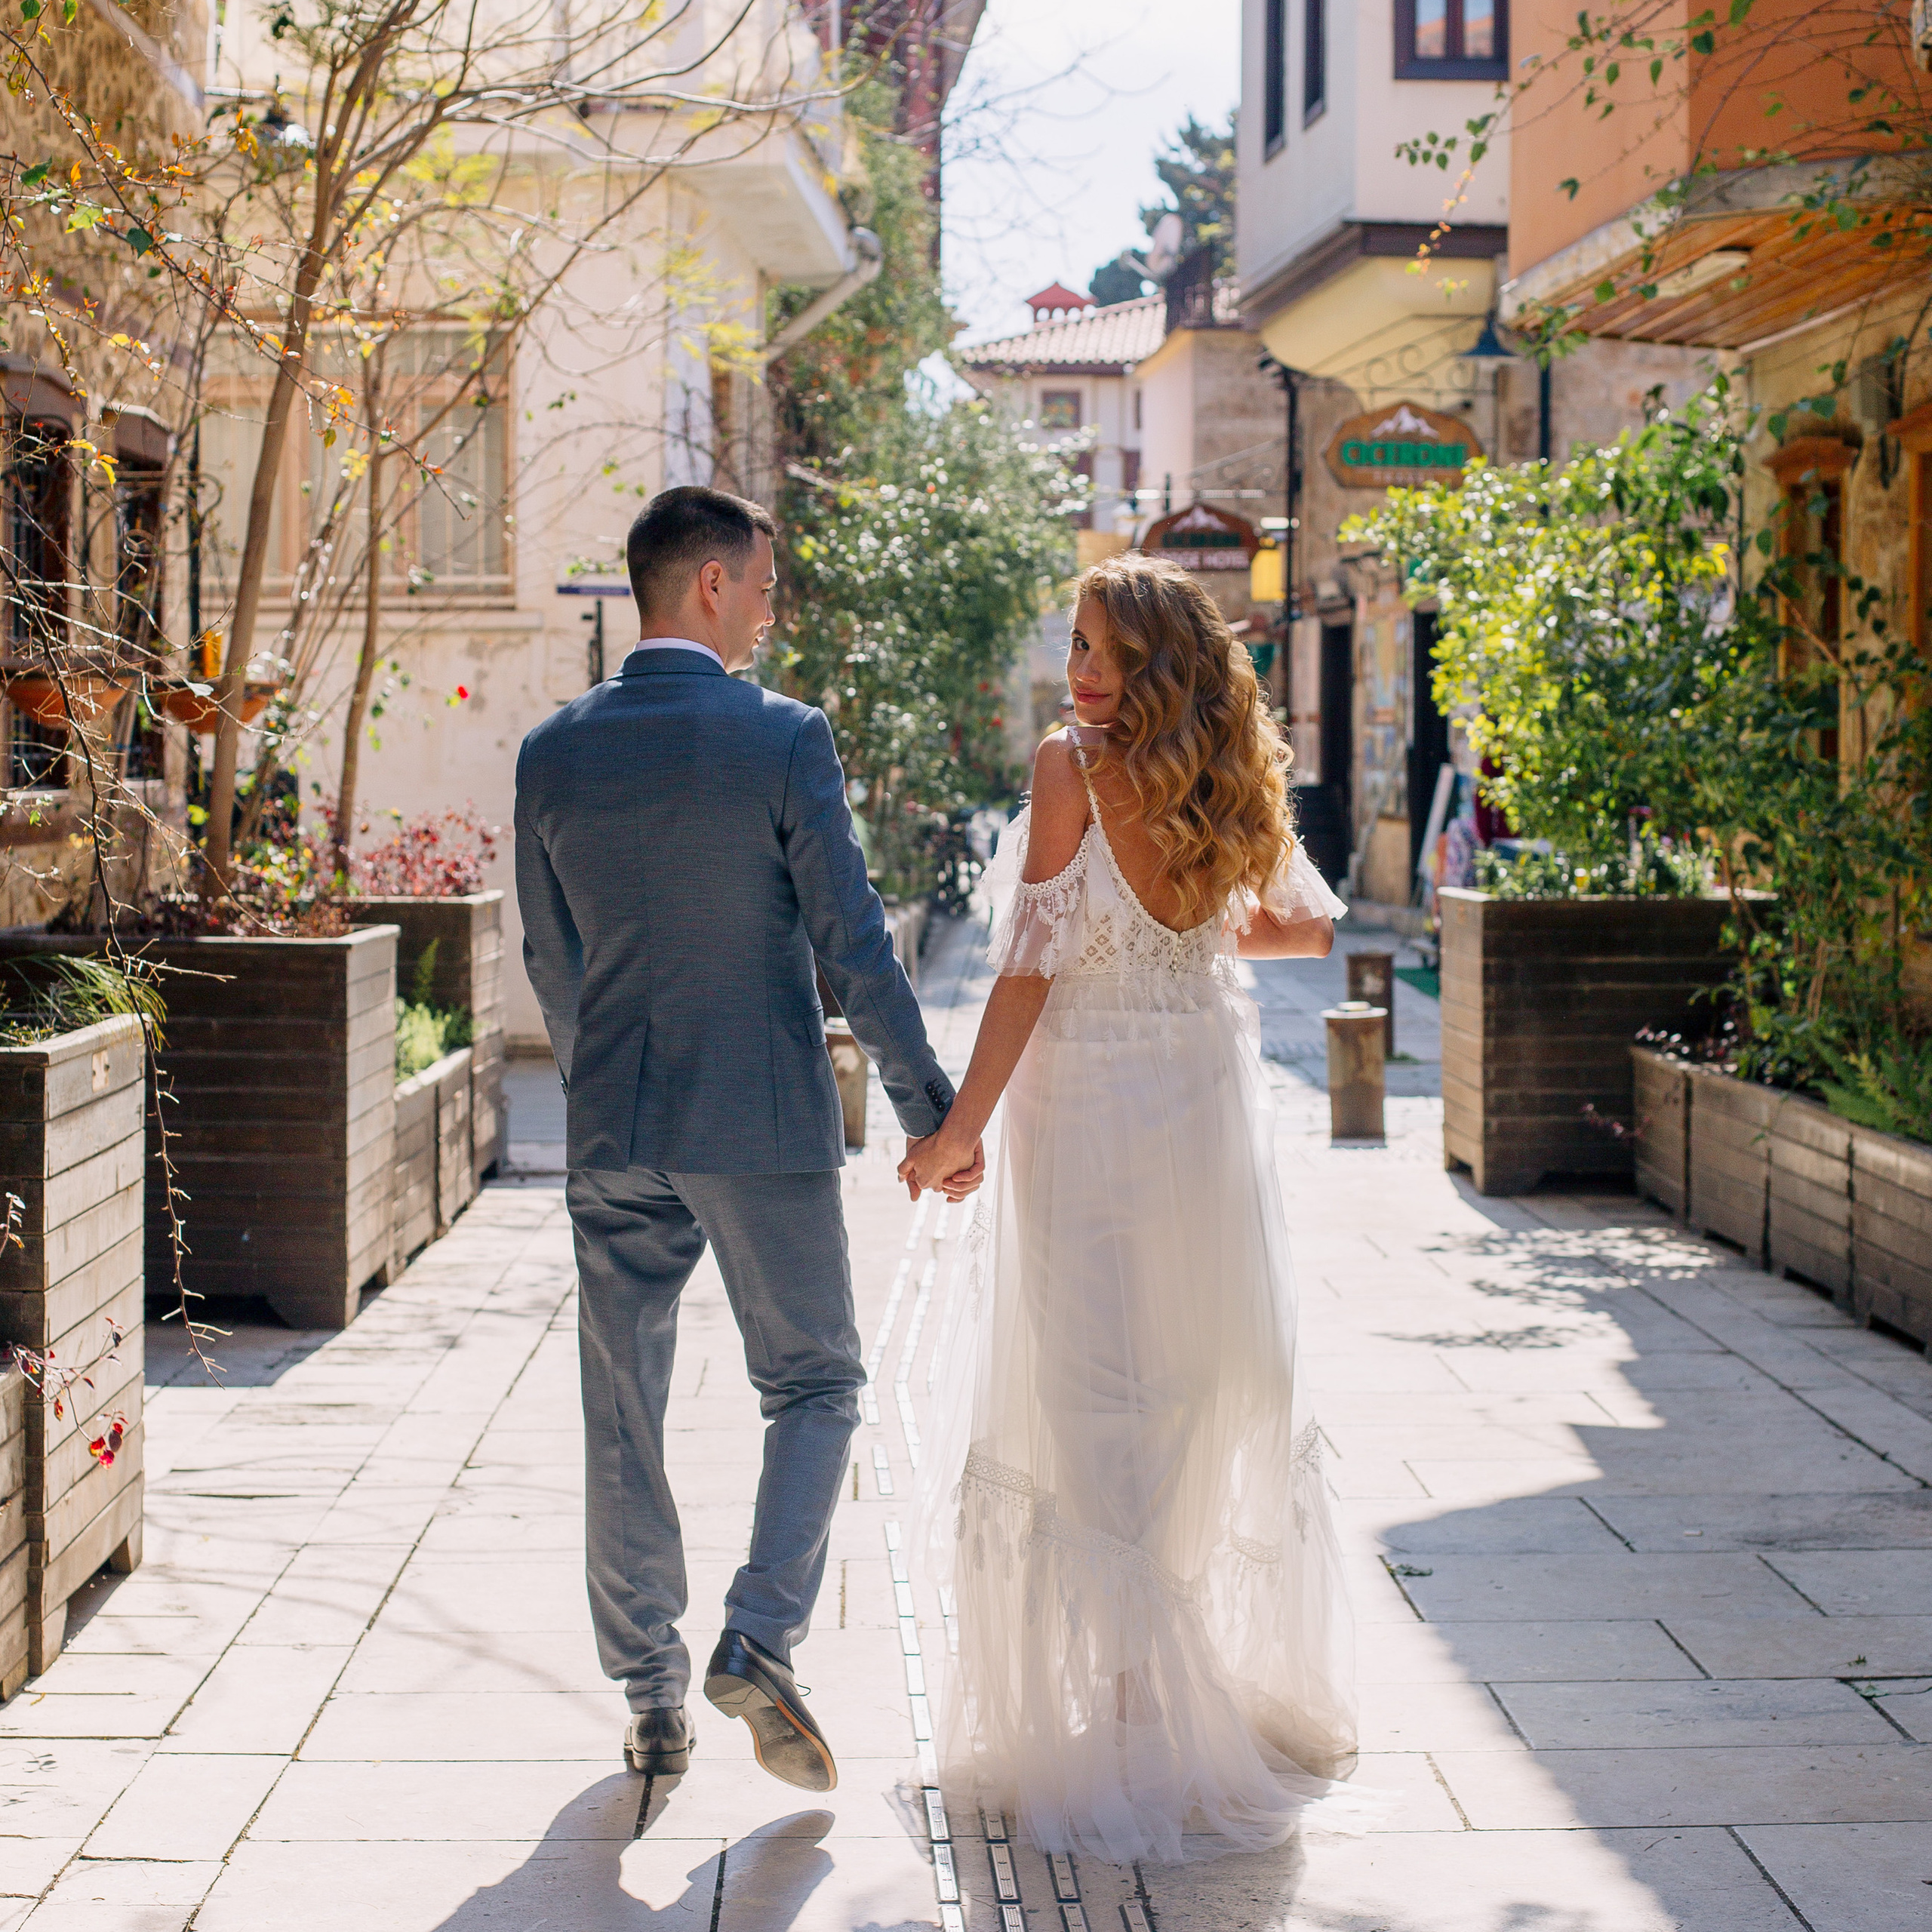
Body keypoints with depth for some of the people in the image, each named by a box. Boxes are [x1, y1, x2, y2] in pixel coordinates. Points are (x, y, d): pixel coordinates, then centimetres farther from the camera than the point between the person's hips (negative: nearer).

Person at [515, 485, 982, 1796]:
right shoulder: (784, 739, -9)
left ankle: (653, 1707, 16)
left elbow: (551, 963, 9)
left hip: (611, 1134, 3)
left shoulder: (554, 754, 2)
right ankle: (760, 1640, -5)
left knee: (624, 1418, 11)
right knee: (815, 1386, 12)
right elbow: (854, 946, -11)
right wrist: (932, 1108, -4)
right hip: (765, 1121, -3)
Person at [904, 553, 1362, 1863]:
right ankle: (1264, 1691, 31)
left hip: (1093, 1107, -6)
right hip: (1212, 1102, 6)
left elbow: (1032, 964, -16)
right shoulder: (1229, 778, 4)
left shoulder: (1074, 769, -14)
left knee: (1091, 1411, 2)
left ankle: (1137, 1724, 5)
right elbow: (1308, 926, 17)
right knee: (1218, 1389, 18)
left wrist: (962, 1124, -10)